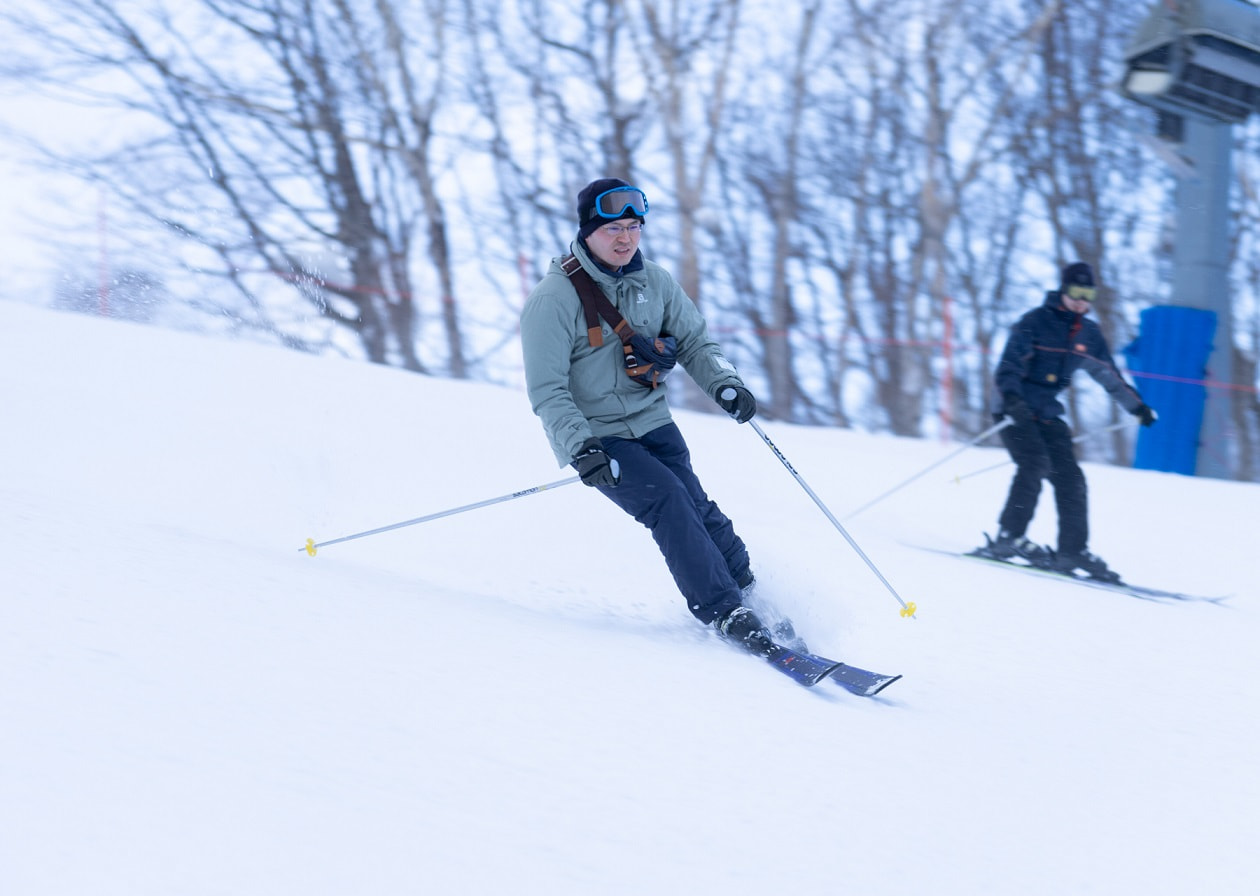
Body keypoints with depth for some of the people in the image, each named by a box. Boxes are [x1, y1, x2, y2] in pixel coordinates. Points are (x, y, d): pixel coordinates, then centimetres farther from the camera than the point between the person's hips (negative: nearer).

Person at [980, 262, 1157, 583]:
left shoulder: (1088, 334, 9)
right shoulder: (1034, 323, -10)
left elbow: (1109, 374, 21)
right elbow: (1007, 367, -19)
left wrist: (1136, 406, 22)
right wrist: (1011, 397, -37)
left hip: (1047, 413, 6)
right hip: (1014, 408, -6)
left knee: (1070, 477, -4)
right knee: (1035, 463, -25)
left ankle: (1073, 550, 1)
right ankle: (1009, 537, -24)